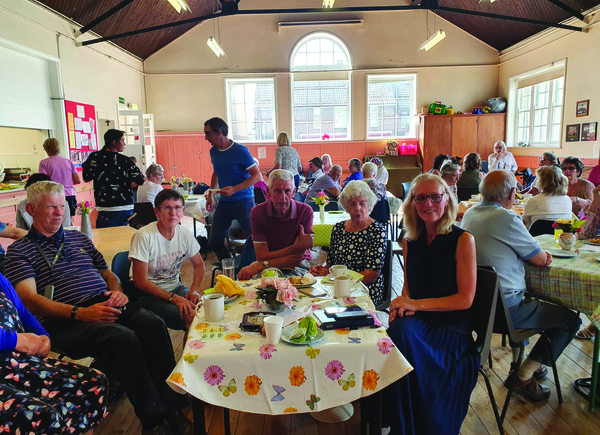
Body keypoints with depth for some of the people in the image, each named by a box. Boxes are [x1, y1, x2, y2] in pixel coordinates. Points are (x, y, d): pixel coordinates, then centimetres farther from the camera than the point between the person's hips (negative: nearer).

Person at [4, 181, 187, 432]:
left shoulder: (79, 238, 25)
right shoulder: (19, 251, 8)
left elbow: (107, 273, 28)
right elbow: (29, 300, -6)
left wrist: (116, 290, 3)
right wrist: (80, 313, -20)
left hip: (106, 305, 5)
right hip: (66, 322, -5)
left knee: (154, 325, -26)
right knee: (123, 337, -34)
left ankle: (174, 403, -20)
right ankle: (153, 416, -26)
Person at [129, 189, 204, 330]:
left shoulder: (184, 233, -2)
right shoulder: (144, 236, -18)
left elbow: (199, 265, 11)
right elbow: (140, 282, -18)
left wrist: (194, 290, -8)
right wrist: (174, 298, -25)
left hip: (175, 287, 5)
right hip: (149, 293, -5)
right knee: (186, 316, -30)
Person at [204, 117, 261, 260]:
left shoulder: (240, 151, -13)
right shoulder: (213, 151, 8)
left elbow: (257, 175, -14)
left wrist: (234, 189, -23)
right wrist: (210, 195, 15)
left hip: (243, 200, -7)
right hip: (224, 202, 7)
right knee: (214, 242, 8)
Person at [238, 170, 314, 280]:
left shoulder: (305, 212, -13)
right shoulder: (258, 212, -11)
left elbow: (297, 258, -16)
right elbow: (262, 256, -15)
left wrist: (261, 265, -23)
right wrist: (297, 247, -26)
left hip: (297, 267, 1)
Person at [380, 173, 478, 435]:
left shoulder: (463, 240, -8)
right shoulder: (410, 241, 8)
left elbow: (465, 299, -10)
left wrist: (416, 304, -16)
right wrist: (403, 305, -7)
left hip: (451, 328, -4)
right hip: (417, 322, 4)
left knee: (404, 333, -32)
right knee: (397, 330, -29)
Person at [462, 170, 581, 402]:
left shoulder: (469, 214, 4)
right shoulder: (507, 218, -21)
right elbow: (541, 259, -11)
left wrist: (537, 253, 8)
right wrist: (541, 253, 12)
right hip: (505, 309, -9)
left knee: (529, 300, 36)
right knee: (571, 319, 7)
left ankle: (518, 362, 38)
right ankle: (524, 375, 10)